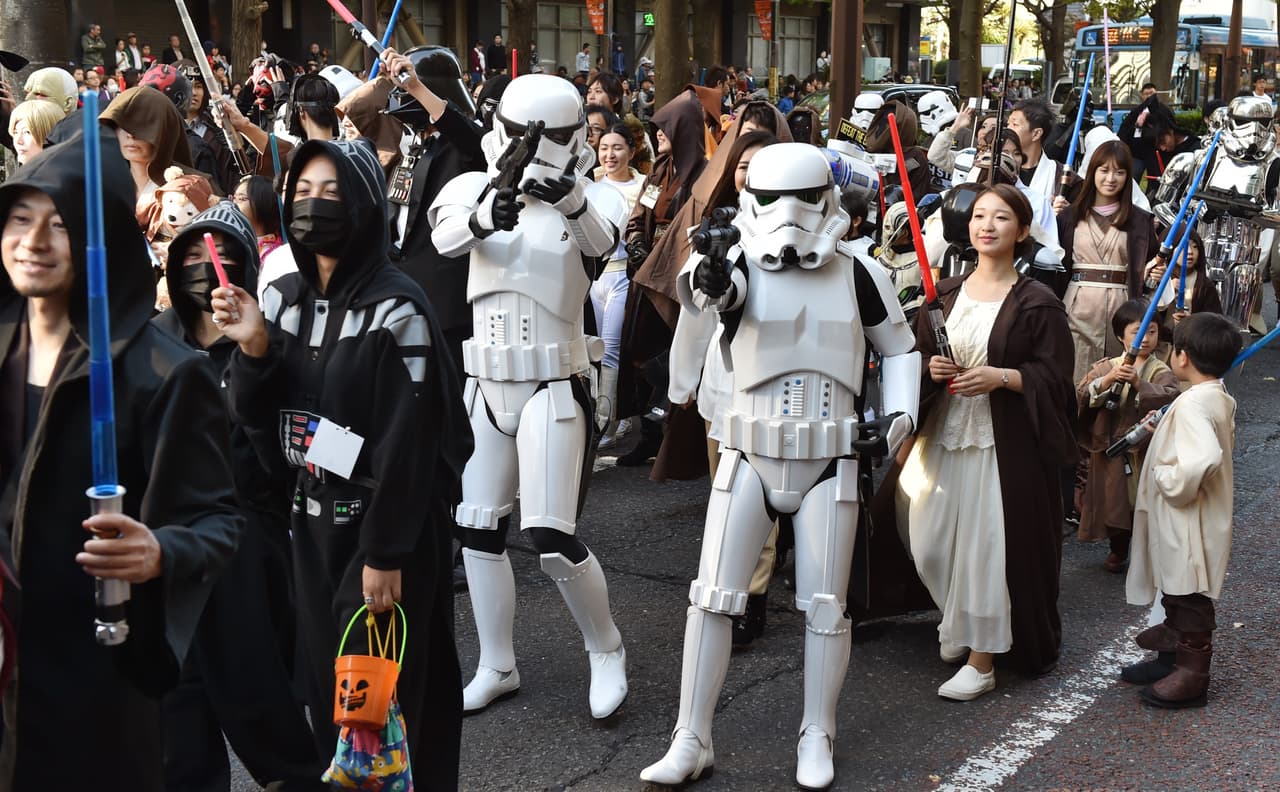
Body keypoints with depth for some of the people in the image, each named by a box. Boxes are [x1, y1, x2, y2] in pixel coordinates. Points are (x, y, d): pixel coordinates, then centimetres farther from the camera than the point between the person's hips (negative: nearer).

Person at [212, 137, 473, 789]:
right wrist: (254, 350, -12)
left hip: (383, 524, -6)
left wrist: (386, 554, -17)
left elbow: (408, 442, -17)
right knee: (325, 681, 14)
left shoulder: (395, 308, -15)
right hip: (311, 521, 6)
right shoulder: (283, 297, 5)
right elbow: (264, 427, 5)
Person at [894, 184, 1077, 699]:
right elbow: (915, 353, 14)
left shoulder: (1037, 304, -6)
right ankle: (958, 621, 36)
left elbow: (1054, 377, -8)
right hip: (943, 433, 5)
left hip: (1004, 442, -5)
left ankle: (981, 660, 7)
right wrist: (930, 367, -7)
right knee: (931, 540, 8)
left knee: (989, 546, -4)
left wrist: (1000, 376, -21)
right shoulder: (944, 294, 8)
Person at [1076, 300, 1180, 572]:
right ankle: (1118, 550, 32)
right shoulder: (1105, 367, 2)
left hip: (1145, 450, -2)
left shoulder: (1160, 371, -4)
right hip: (1109, 450, 2)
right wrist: (1106, 381, -23)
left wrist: (1139, 383, -29)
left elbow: (1169, 397, -22)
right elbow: (1080, 396, -9)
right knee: (1112, 503, 12)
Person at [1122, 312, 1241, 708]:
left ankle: (1191, 676, 13)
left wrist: (1166, 476, -22)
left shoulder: (1192, 404, -26)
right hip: (1181, 526, 10)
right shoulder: (1222, 399, 6)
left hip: (1188, 526, -10)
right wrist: (1161, 430, 12)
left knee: (1189, 600, 2)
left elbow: (1201, 461, -39)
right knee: (1175, 593, 22)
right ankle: (1171, 657, 35)